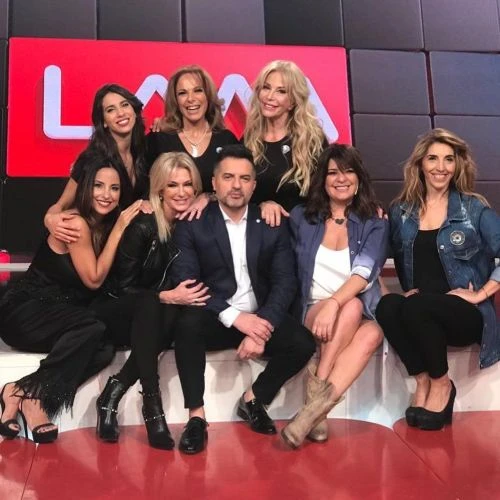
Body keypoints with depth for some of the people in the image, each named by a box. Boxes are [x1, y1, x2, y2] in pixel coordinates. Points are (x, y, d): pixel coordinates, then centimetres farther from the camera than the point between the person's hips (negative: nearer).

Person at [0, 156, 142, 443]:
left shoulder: (103, 225, 7)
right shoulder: (77, 223, -17)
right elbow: (94, 279, -16)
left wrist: (118, 227, -3)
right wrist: (118, 229, -15)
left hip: (58, 314, 7)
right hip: (25, 314, -7)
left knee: (105, 347, -23)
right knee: (95, 328, -33)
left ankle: (24, 390, -16)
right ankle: (33, 394, -20)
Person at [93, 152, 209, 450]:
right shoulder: (142, 226, -18)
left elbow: (189, 280, 8)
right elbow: (122, 288, -16)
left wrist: (184, 295, -14)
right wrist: (166, 296, -30)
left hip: (155, 321, 4)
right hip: (118, 315, -4)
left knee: (173, 315, -30)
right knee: (150, 305, -35)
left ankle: (115, 391, -21)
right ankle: (152, 403, -34)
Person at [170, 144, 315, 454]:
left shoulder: (273, 225, 4)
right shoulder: (192, 226, -3)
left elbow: (285, 282, -3)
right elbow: (185, 284, -13)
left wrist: (263, 327, -20)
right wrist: (235, 317, -24)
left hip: (260, 318, 2)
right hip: (215, 320, -2)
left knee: (303, 343, -22)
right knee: (187, 324, -34)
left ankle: (253, 400, 5)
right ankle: (197, 417, -18)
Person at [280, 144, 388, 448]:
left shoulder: (375, 223, 3)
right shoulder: (302, 217, 7)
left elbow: (365, 271, -14)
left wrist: (334, 303, -31)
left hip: (362, 314, 1)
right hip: (312, 311, 0)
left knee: (372, 335, -34)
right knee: (352, 309, -33)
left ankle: (315, 406, -33)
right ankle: (318, 401, -30)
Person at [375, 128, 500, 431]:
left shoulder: (474, 208, -1)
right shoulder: (401, 211, 10)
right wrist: (408, 288, 8)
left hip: (468, 315, -3)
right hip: (418, 310, 3)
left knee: (415, 307, -34)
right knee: (388, 305, -30)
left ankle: (441, 384, -8)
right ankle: (423, 382, -12)